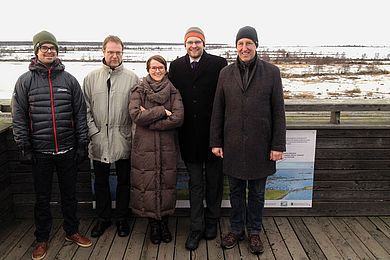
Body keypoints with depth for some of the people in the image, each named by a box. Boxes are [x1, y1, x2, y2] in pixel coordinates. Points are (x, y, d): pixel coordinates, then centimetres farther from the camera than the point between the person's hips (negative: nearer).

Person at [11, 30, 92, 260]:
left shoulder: (69, 80, 4)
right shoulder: (25, 81, 1)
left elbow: (80, 114, 4)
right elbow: (19, 117, 0)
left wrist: (82, 143, 1)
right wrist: (25, 147, -4)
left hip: (68, 150, 1)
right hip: (40, 151, -1)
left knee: (70, 194, 13)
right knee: (42, 198, 11)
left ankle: (72, 231, 31)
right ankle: (42, 239, 27)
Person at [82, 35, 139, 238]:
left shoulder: (131, 78, -1)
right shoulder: (91, 78, 4)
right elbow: (86, 108, 4)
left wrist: (134, 132, -10)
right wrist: (93, 131, -5)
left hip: (123, 139, -1)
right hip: (98, 140, 2)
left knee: (124, 181, 11)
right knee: (101, 181, 14)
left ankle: (121, 219, 28)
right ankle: (103, 218, 32)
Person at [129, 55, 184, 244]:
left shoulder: (173, 91, 3)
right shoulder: (139, 91, 4)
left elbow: (178, 118, -11)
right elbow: (135, 114, -13)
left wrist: (149, 118, -14)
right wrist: (162, 112, -15)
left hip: (168, 146, 1)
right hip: (144, 146, 0)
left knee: (166, 184, 7)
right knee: (148, 184, 4)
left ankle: (164, 223, 26)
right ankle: (153, 224, 23)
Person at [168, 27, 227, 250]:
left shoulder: (219, 64, -5)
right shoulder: (176, 66, 5)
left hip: (214, 132, -2)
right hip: (190, 135, 2)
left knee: (214, 180, 13)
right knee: (195, 183, 10)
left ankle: (212, 221, 31)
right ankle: (197, 227, 20)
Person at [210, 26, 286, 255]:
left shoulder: (271, 72, -1)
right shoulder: (226, 73, 5)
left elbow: (278, 112, -3)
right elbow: (218, 111, 6)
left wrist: (278, 145, -6)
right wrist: (216, 141, 2)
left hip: (260, 145, -1)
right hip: (233, 145, 2)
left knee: (257, 192, 12)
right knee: (236, 191, 14)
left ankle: (254, 232, 29)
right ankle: (237, 230, 31)